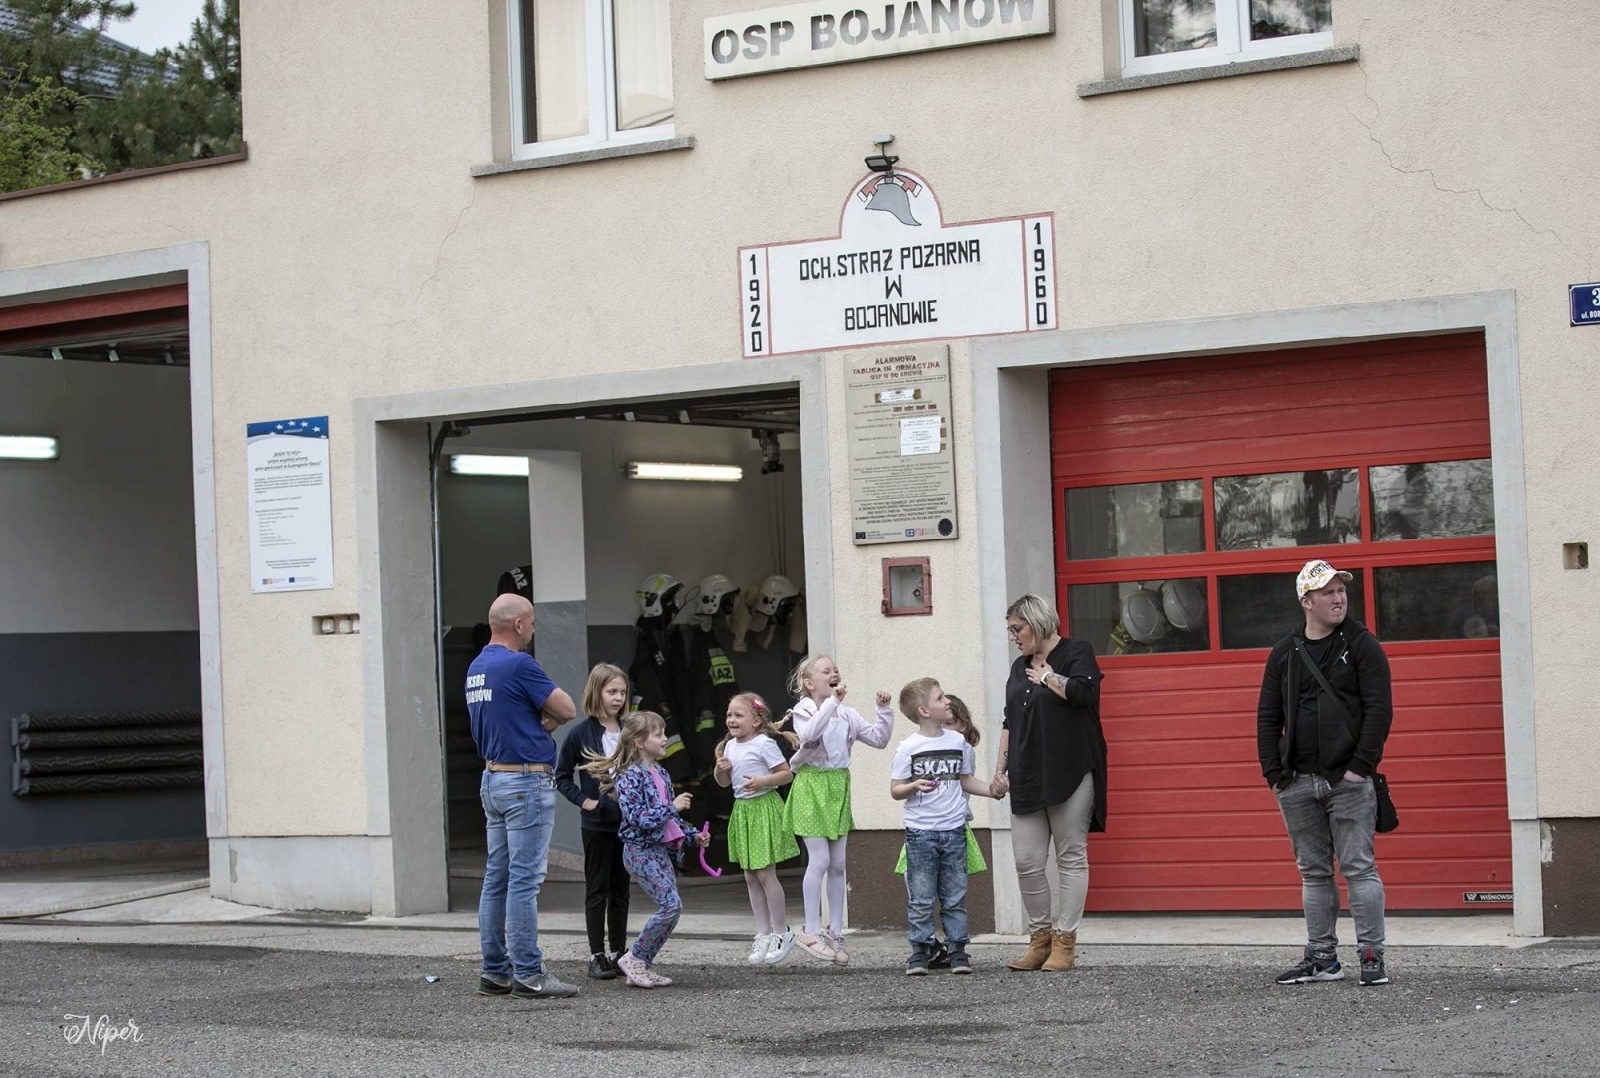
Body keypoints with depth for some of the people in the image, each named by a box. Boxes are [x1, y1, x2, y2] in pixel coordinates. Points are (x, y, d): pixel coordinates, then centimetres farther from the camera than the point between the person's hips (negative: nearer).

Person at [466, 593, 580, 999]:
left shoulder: (476, 668, 13)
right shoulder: (519, 665, -15)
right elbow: (567, 710, -11)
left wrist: (541, 720, 3)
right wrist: (546, 712, 9)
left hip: (492, 779, 9)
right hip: (526, 782, -9)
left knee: (496, 878, 10)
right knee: (524, 879, -8)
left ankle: (495, 971, 13)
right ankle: (528, 974, -8)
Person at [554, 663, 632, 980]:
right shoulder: (582, 733, -7)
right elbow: (562, 776, -2)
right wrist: (583, 800, -11)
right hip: (597, 823, -4)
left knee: (620, 889, 11)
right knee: (597, 890, 2)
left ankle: (619, 952, 17)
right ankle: (596, 955, 5)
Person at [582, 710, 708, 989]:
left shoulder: (660, 774, 13)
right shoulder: (629, 776, -14)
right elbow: (637, 818, -23)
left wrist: (693, 834, 14)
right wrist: (672, 807, -18)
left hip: (661, 850, 9)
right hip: (641, 851, -9)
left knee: (670, 908, 5)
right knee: (672, 905, -16)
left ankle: (643, 966, 12)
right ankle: (634, 958, -4)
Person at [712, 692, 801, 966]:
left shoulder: (764, 743, -12)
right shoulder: (730, 746, 9)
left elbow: (787, 774, -11)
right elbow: (723, 782, 18)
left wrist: (762, 781, -24)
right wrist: (720, 769, -3)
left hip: (763, 808, -8)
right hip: (742, 811, 8)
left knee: (765, 874, -7)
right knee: (750, 877, 9)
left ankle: (782, 933, 6)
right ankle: (764, 934, 17)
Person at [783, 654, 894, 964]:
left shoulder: (847, 714, 9)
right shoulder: (804, 710, -7)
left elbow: (878, 738, 7)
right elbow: (809, 734, -29)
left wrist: (884, 711, -4)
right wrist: (833, 702, -31)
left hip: (839, 787, 6)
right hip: (812, 785, -6)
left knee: (838, 863, 7)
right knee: (819, 860, -9)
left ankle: (835, 932, 14)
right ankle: (812, 931, 0)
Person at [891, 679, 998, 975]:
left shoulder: (958, 742, 6)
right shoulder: (908, 748, -5)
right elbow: (895, 790, -2)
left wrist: (993, 790, 5)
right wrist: (915, 786, -21)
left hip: (954, 831, 3)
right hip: (920, 832, -3)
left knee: (955, 896, 6)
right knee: (921, 897, 0)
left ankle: (958, 950, 11)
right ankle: (919, 951, 7)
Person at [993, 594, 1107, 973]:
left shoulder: (1076, 653, -2)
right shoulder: (1020, 667, 18)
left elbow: (1083, 692, -21)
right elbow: (1009, 723, 22)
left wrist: (1048, 677, -6)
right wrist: (1000, 769, 16)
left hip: (1070, 775, -6)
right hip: (1027, 779, 6)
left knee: (1071, 859, -1)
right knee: (1026, 862, 1)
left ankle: (1064, 942, 3)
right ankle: (1040, 938, 12)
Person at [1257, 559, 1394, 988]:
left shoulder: (1363, 646, 1)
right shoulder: (1284, 654, 12)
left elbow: (1379, 710, -5)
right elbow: (1267, 718, 14)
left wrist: (1361, 766, -12)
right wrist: (1274, 773, 4)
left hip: (1348, 780, -4)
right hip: (1298, 784, 4)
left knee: (1359, 869, -5)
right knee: (1314, 872, 8)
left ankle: (1372, 957, -2)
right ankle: (1322, 958, 14)